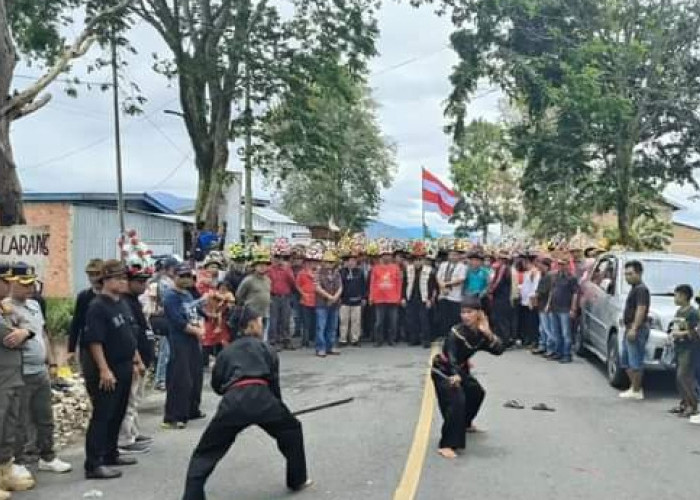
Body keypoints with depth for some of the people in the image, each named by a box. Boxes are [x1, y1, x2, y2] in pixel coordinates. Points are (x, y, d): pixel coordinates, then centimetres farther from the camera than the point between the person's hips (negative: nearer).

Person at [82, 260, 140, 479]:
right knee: (102, 415, -6)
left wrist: (136, 358, 20)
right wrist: (104, 370, -25)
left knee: (118, 414, 17)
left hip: (124, 367, 9)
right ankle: (93, 464, -1)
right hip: (106, 370, -9)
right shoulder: (98, 307, -16)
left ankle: (110, 454, 29)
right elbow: (94, 341, -21)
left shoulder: (123, 303, 11)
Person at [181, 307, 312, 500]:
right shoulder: (265, 348, 21)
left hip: (233, 402, 1)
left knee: (204, 454, 12)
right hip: (262, 398, -1)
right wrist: (277, 406, 32)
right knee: (291, 429, 27)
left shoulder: (226, 352, 26)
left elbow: (216, 385, 28)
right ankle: (298, 480, 36)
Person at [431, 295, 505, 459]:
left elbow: (498, 350, -15)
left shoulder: (480, 332, -8)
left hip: (461, 369, 8)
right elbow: (451, 356, -39)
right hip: (443, 371, -8)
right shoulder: (456, 332, -28)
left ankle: (464, 424, 50)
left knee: (476, 392, 25)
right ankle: (447, 444, -25)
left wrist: (488, 334, -30)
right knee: (456, 401, -26)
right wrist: (455, 375, -54)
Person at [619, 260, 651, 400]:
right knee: (625, 360, 15)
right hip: (630, 328, 11)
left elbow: (641, 310, -21)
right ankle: (634, 387, 21)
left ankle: (636, 391, -2)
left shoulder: (641, 289, -13)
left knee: (635, 362, -7)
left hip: (637, 329, -11)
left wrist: (634, 328, -27)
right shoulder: (634, 289, 18)